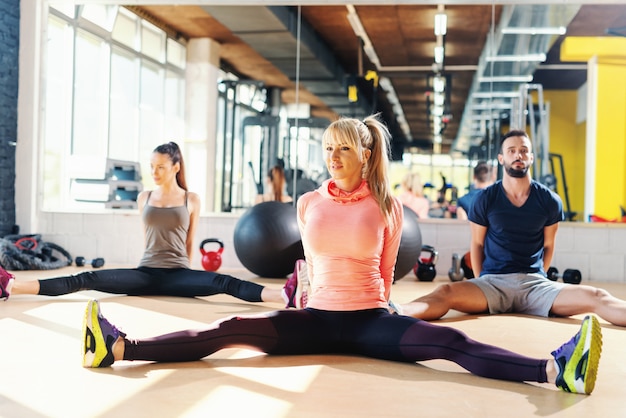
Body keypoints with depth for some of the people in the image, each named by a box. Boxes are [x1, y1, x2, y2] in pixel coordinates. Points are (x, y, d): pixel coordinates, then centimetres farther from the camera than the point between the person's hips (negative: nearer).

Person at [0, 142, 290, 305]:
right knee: (87, 280, -15)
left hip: (179, 274, -2)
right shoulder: (144, 198, 10)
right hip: (146, 273, 2)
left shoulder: (191, 200, 4)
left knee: (224, 283, -30)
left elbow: (189, 242, 11)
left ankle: (285, 296, -48)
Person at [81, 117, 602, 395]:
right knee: (230, 330, -19)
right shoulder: (309, 203, 5)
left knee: (451, 342, -26)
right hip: (319, 317, 2)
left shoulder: (387, 206, 0)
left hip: (370, 321, -1)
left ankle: (555, 369, -40)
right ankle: (118, 347, -29)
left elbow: (385, 272, 11)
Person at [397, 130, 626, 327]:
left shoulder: (549, 201, 5)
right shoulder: (485, 199, 2)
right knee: (446, 293, -33)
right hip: (492, 281, -1)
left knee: (596, 297, -24)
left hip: (534, 282, 2)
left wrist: (536, 279, 14)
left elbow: (548, 245, 16)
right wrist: (481, 285, 8)